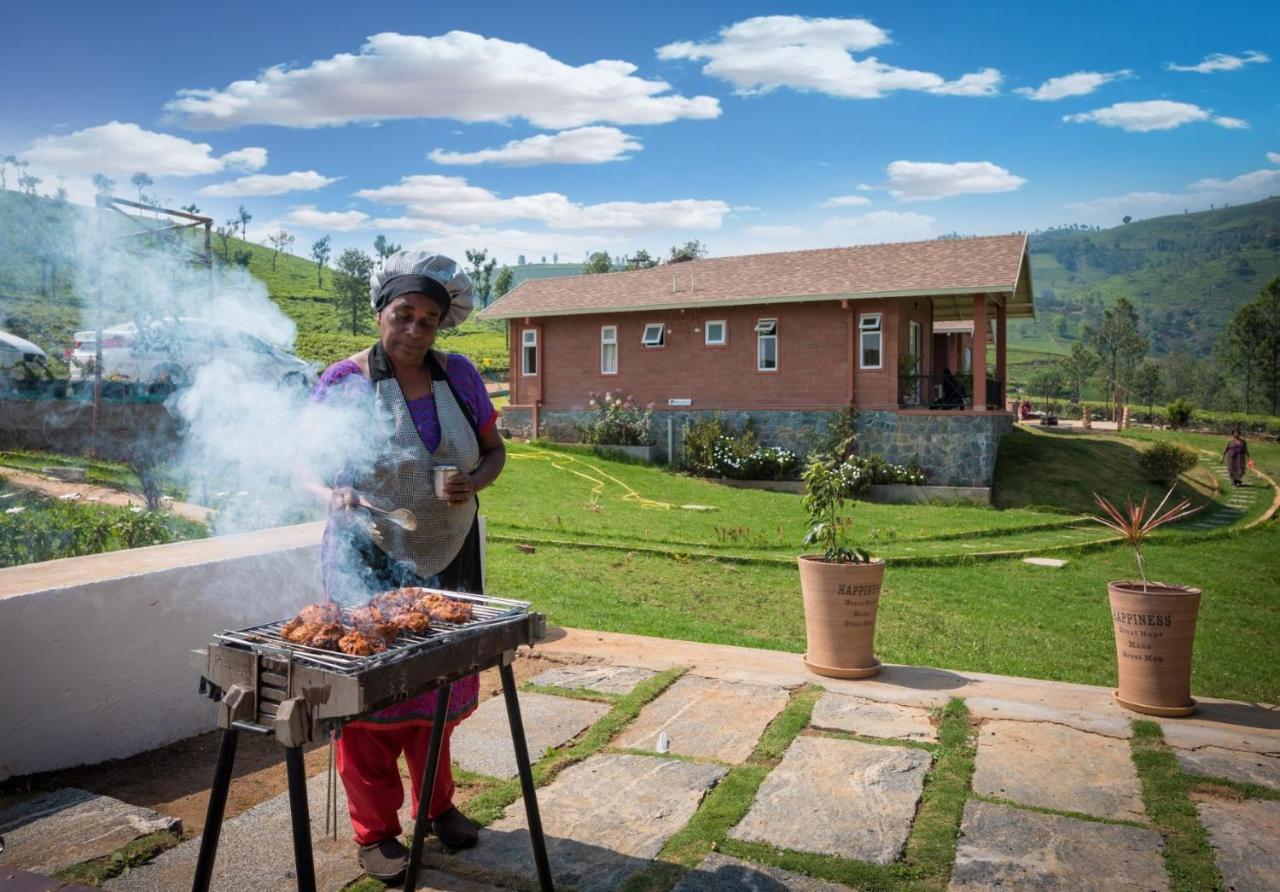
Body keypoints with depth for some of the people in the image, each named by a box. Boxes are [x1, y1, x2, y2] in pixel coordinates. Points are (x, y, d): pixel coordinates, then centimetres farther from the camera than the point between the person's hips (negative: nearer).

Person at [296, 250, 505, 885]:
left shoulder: (458, 375, 2)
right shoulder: (345, 380, -7)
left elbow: (493, 448, 10)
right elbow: (304, 465, -4)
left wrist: (475, 480, -12)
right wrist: (330, 493, -26)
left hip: (448, 559, 4)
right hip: (369, 562, -3)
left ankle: (435, 803, 35)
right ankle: (375, 831, 19)